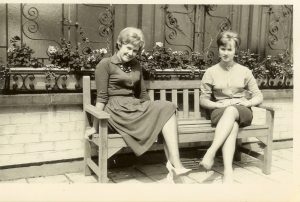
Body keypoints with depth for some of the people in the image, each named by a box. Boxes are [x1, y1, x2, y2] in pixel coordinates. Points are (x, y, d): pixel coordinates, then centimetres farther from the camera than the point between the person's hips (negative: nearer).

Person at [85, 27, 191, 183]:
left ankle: (174, 168, -30)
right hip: (117, 110, -6)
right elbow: (102, 97, -6)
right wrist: (95, 126, -8)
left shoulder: (135, 65, 20)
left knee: (167, 108, -22)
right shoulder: (105, 64, -1)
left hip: (136, 107, 6)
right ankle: (175, 166, -26)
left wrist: (151, 111, 13)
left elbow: (142, 93, 22)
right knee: (166, 109, -22)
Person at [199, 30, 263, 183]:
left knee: (231, 111, -38)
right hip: (220, 111, 0)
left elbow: (259, 96, 11)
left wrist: (246, 102, -11)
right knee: (232, 126, -37)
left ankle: (210, 153, -49)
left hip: (241, 112, 1)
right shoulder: (211, 72, 8)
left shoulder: (245, 71, 11)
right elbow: (203, 100, 7)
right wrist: (219, 104, -12)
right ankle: (228, 171, -51)